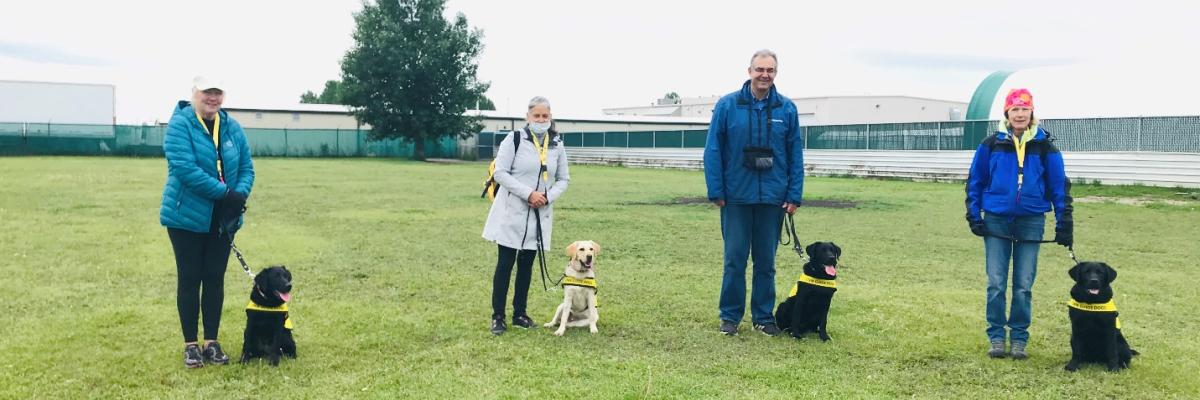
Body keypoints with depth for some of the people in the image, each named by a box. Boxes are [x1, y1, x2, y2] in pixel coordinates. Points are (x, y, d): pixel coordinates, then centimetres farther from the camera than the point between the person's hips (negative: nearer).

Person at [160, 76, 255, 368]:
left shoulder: (232, 128, 5)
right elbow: (184, 168, -22)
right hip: (187, 216, -4)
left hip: (223, 219, 4)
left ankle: (212, 342, 19)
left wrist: (241, 194, -16)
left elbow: (247, 168, 5)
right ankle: (190, 345, 15)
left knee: (215, 279, 9)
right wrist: (226, 193, -25)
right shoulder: (180, 125, -11)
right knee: (190, 279, 4)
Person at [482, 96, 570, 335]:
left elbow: (564, 179, 10)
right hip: (512, 211, -4)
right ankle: (497, 316, 6)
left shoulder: (557, 145, 4)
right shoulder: (515, 139, -7)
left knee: (527, 264, 12)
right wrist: (528, 193, -19)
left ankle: (519, 314, 22)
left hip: (540, 214, 4)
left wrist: (548, 197, -9)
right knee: (505, 264, -1)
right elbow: (500, 173, -12)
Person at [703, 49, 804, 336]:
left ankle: (764, 316, 22)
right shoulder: (727, 105, -4)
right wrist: (716, 192, -7)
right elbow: (713, 151, -3)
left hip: (773, 198, 2)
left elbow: (796, 155, 3)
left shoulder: (787, 109, 1)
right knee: (734, 259, 4)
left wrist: (794, 196, -2)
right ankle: (730, 316, 17)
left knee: (766, 261, 10)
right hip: (737, 197, -1)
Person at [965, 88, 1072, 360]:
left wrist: (1064, 224, 1)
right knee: (996, 284, 2)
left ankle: (1019, 338, 16)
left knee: (1023, 286, 5)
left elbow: (1059, 187, 4)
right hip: (996, 222, 0)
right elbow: (975, 181, 6)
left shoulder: (1045, 147, 0)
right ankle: (996, 337, 14)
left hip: (1031, 223, 0)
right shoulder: (991, 144, 0)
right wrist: (974, 216, 0)